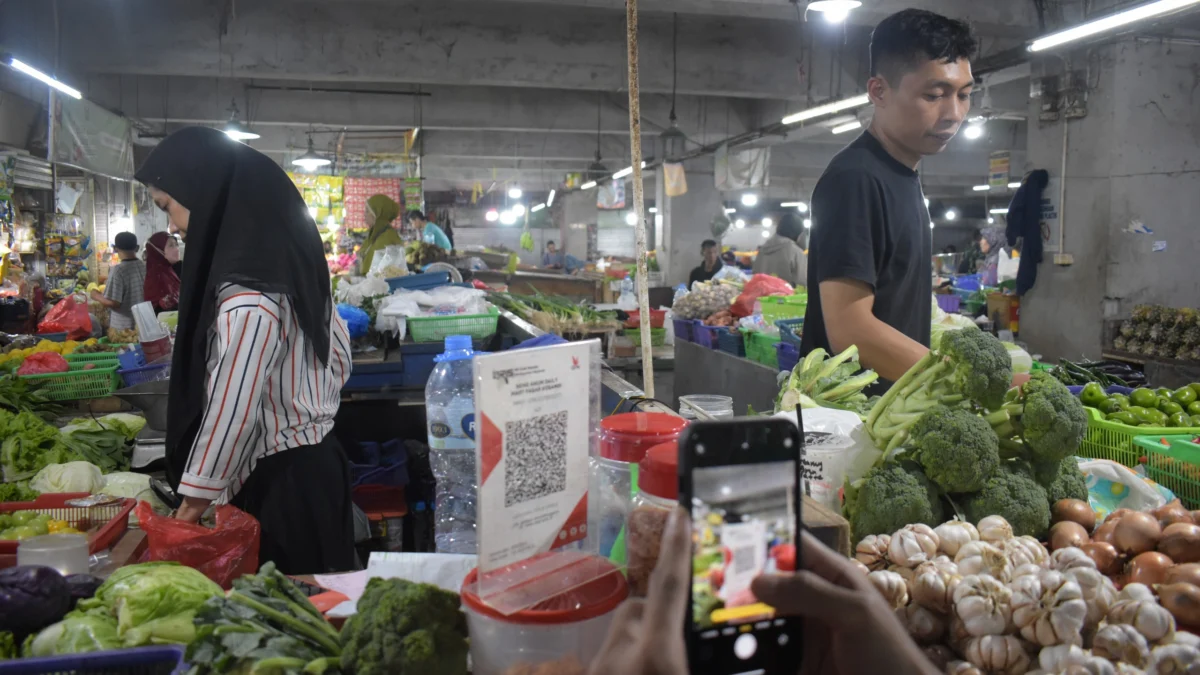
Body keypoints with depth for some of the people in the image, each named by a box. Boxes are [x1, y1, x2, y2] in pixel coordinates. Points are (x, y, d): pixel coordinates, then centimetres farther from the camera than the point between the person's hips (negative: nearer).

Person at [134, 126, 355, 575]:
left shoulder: (248, 296, -23)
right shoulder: (285, 259, 6)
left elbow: (230, 411, -20)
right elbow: (339, 355, 15)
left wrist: (194, 500, -10)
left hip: (281, 482, -9)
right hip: (309, 466, 9)